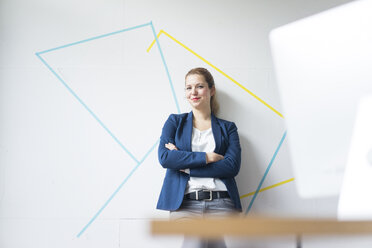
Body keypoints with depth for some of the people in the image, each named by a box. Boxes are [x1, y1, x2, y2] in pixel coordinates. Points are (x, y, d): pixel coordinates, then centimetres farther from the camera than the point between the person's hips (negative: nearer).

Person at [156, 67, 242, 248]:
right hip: (184, 203, -1)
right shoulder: (175, 122, 18)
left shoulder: (228, 128, 18)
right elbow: (164, 157, 1)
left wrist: (186, 166, -4)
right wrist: (208, 157, -4)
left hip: (221, 204, 1)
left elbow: (232, 166, 1)